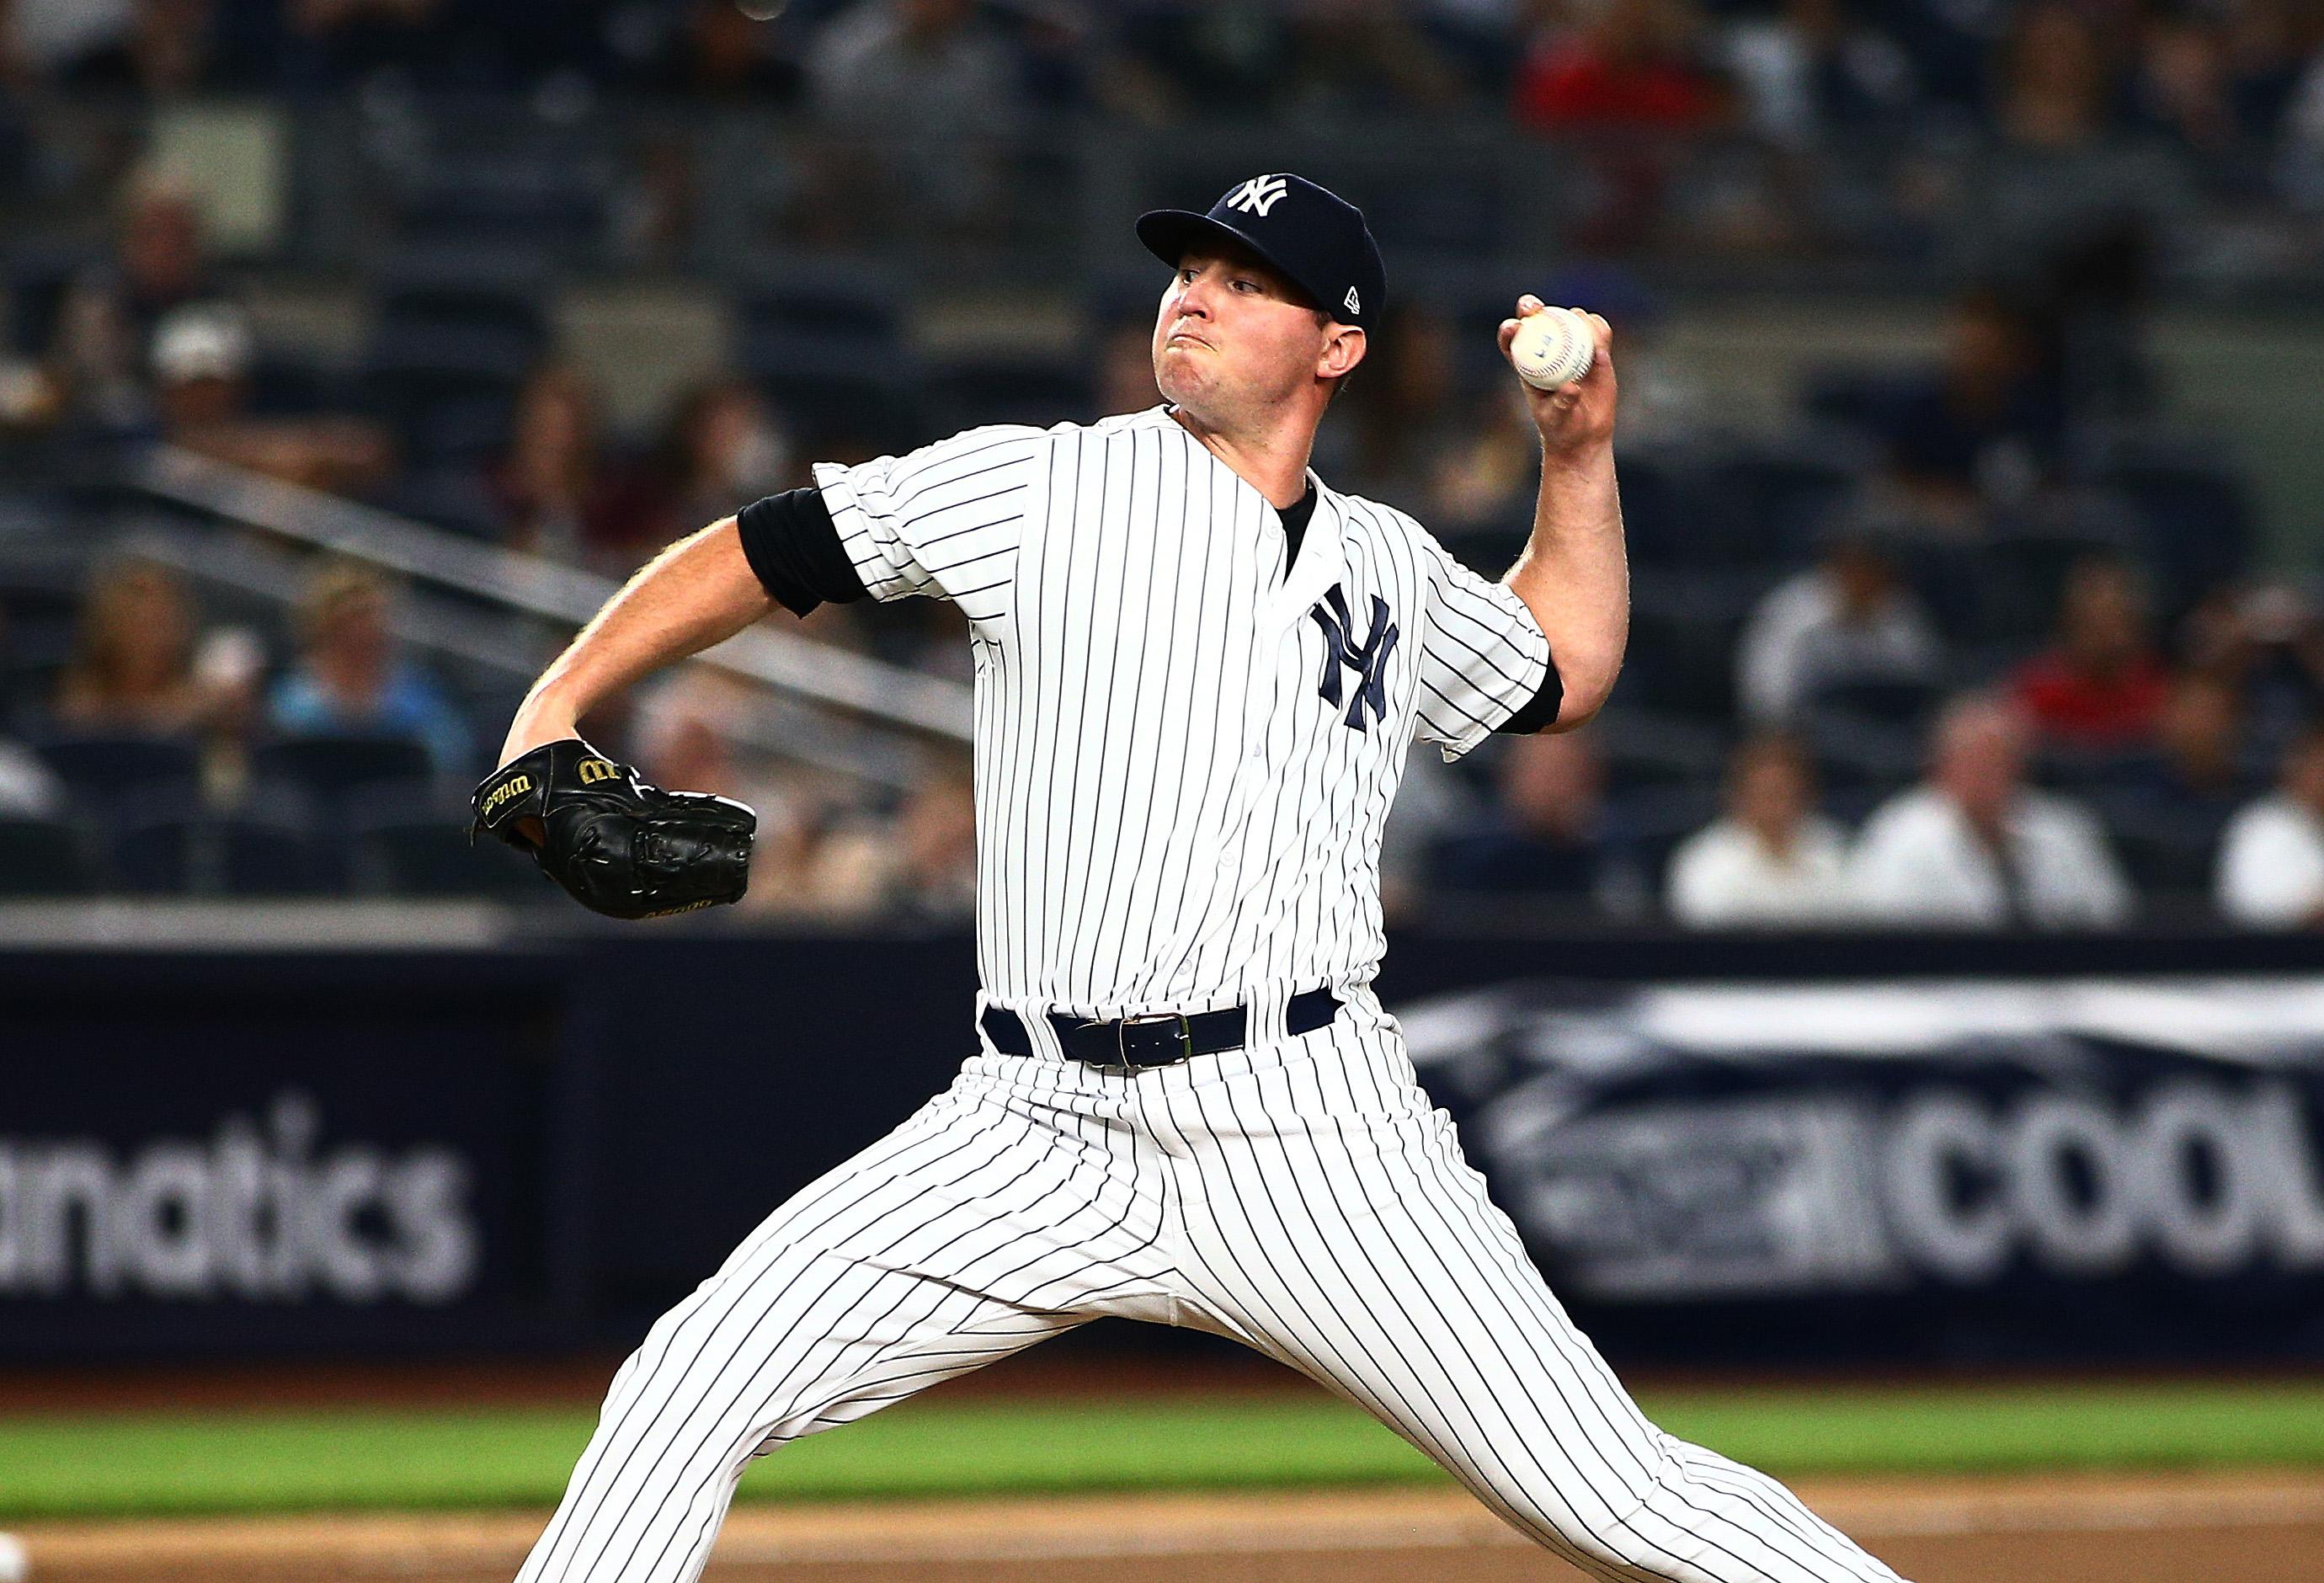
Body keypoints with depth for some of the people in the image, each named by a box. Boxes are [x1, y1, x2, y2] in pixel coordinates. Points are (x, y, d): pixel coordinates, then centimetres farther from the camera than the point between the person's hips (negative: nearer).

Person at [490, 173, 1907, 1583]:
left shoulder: (1391, 566, 15)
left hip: (1308, 1132, 1)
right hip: (1041, 1135, -1)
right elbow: (763, 553, 6)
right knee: (701, 1379, -12)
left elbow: (1566, 673, 35)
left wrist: (1581, 451, 25)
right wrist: (558, 705, -4)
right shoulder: (1038, 487, 5)